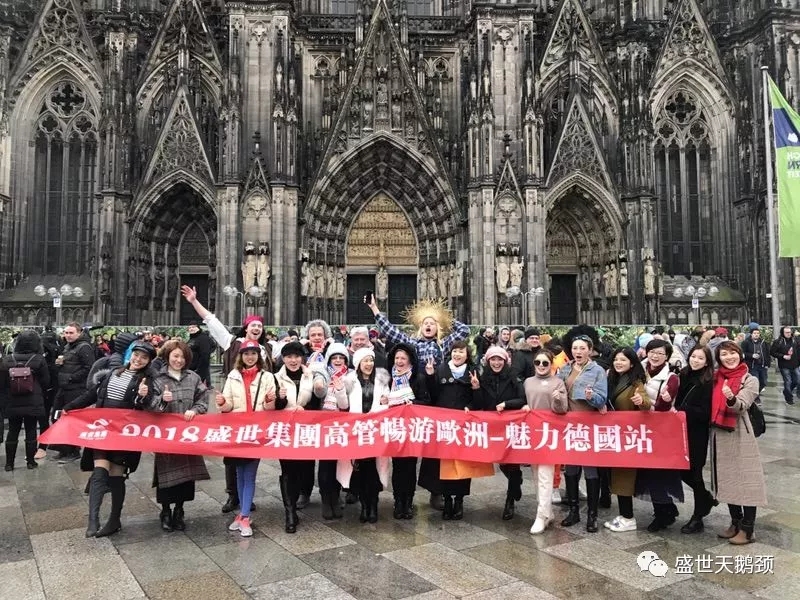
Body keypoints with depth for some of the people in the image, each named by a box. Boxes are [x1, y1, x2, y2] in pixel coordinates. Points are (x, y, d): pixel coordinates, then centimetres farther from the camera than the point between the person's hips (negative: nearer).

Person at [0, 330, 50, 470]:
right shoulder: (39, 359, -11)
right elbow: (46, 382, -4)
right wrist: (40, 395, 15)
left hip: (12, 404, 2)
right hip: (33, 403, -2)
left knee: (12, 432, 12)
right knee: (31, 432, 7)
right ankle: (31, 461, 13)